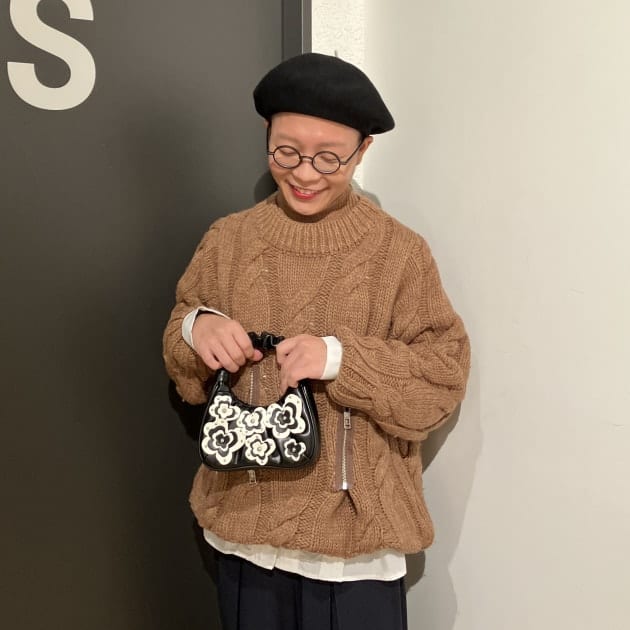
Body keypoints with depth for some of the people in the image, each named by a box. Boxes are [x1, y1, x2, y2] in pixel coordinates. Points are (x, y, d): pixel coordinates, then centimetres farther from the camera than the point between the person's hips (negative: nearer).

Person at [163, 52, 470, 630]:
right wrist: (195, 328, -15)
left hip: (355, 524, -2)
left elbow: (445, 374, -11)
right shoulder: (227, 240, -1)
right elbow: (182, 362, 7)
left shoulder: (400, 251, -10)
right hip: (245, 517, 3)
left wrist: (341, 358, -24)